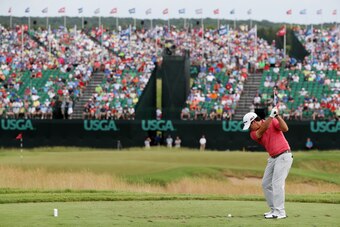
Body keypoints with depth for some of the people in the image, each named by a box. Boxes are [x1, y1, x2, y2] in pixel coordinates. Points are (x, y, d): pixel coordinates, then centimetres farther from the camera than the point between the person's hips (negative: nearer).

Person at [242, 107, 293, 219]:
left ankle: (280, 212, -18)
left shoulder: (273, 122, -7)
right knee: (266, 184, 10)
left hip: (284, 156, -8)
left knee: (277, 183, -16)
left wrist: (277, 115, -31)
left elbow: (285, 128, -22)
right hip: (273, 158, 8)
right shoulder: (253, 134, 2)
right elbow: (262, 130, -19)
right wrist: (271, 116, -28)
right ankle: (274, 210, 17)